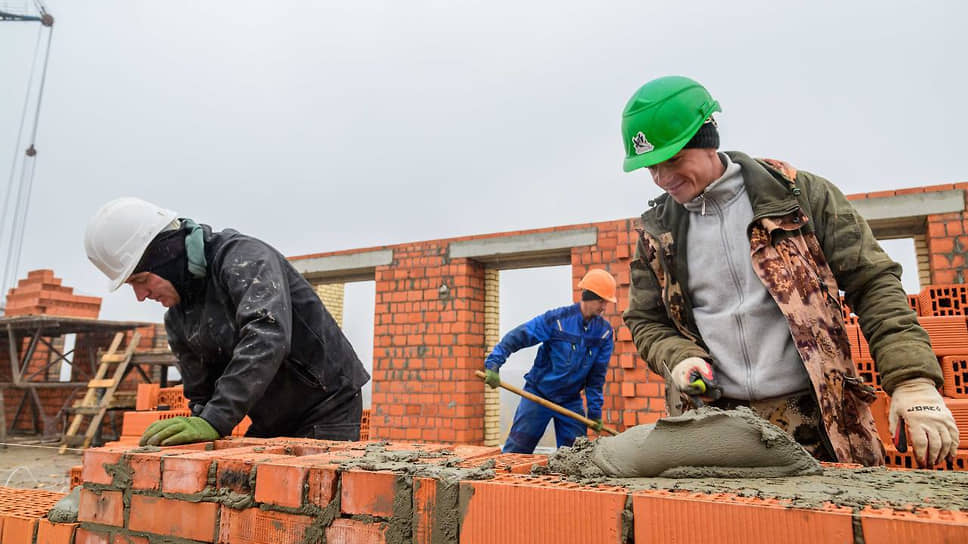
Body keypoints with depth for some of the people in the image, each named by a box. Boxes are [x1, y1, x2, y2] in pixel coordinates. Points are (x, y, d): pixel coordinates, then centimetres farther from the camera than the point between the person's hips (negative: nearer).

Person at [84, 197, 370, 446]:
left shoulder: (244, 257, -20)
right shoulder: (176, 319, 6)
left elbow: (266, 338, -36)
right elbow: (201, 393, 10)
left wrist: (216, 420, -39)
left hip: (327, 408, -7)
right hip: (273, 423, 8)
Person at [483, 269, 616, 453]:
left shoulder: (604, 331, -3)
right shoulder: (556, 319, -15)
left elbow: (597, 375, 1)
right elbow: (516, 337, -17)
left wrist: (595, 411, -1)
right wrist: (493, 365, -27)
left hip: (571, 401, 4)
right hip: (537, 394, -3)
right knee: (516, 450, -2)